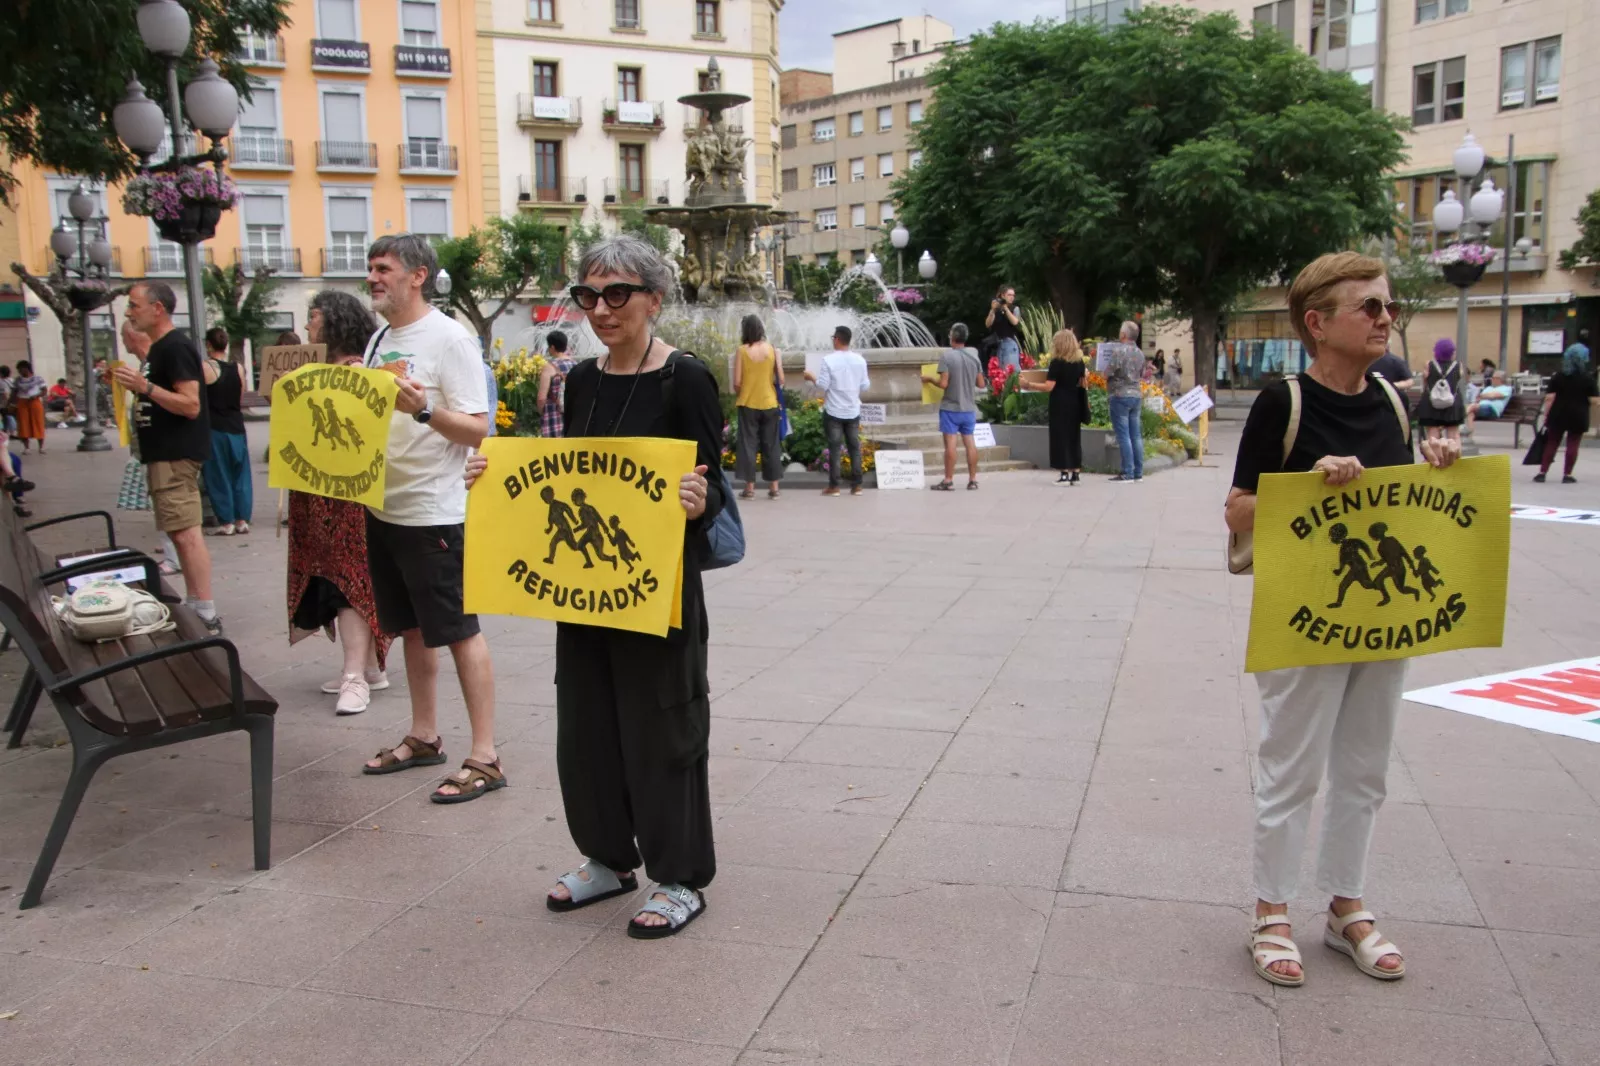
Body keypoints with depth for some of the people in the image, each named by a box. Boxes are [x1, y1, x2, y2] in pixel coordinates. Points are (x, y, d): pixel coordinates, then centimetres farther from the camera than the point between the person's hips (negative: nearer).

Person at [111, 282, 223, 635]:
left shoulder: (175, 347, -13)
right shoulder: (159, 348, 18)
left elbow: (191, 405, -21)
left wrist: (145, 386, -27)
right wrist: (134, 384, 14)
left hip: (177, 456, -11)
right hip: (165, 454, 11)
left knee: (186, 533, -13)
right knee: (181, 533, 12)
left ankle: (207, 615, -12)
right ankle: (194, 608, 18)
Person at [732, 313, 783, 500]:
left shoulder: (742, 351, -7)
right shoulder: (772, 349, -1)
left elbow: (737, 382, -8)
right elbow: (781, 380, -2)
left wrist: (738, 396, 11)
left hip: (748, 404, -2)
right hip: (770, 403, 2)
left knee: (748, 444, 5)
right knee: (771, 445, 10)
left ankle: (750, 487, 5)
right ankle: (774, 487, 13)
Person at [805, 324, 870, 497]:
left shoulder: (828, 360, -13)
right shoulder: (860, 360, 1)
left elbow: (823, 385, -12)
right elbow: (865, 386, 4)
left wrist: (812, 377, 7)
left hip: (833, 411, -3)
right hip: (853, 411, 3)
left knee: (835, 448, 1)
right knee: (855, 447, 8)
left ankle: (834, 486, 3)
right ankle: (856, 485, 9)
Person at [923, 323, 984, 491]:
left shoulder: (947, 355, -12)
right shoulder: (974, 356, 4)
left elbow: (943, 383, -16)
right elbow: (981, 384, 7)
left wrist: (930, 378, 2)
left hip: (951, 408, -5)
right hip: (969, 408, 5)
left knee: (950, 442, -2)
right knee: (970, 442, 9)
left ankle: (948, 481, 1)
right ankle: (973, 480, 12)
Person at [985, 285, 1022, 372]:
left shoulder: (1015, 309, 4)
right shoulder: (995, 310, 5)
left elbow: (1015, 322, -13)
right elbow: (988, 324, -5)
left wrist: (1005, 308, -14)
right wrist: (993, 310, -15)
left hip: (1010, 343, -1)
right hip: (997, 344, 2)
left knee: (1012, 370, -8)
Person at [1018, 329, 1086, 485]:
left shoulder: (1057, 363, -13)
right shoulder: (1079, 361, 5)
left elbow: (1048, 387, -17)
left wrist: (1029, 385, -9)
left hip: (1060, 405, -6)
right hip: (1075, 404, 6)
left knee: (1060, 438, 0)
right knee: (1074, 437, 12)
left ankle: (1065, 474, -1)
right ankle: (1075, 473, 13)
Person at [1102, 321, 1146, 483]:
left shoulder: (1119, 351, -14)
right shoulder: (1140, 353, 9)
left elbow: (1107, 373, -14)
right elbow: (1141, 373, 16)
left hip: (1120, 395, -7)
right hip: (1136, 395, 7)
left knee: (1123, 436, -5)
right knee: (1136, 435, 9)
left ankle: (1127, 473, -6)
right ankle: (1138, 473, 11)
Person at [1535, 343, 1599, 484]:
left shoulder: (1557, 377, 0)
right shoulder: (1587, 378, -4)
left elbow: (1549, 398, -5)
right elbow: (1594, 401, -7)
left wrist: (1546, 415, 0)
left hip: (1558, 415, 2)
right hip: (1578, 416, -2)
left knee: (1551, 444, 9)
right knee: (1573, 445, 5)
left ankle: (1542, 472, 6)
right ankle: (1567, 475, 7)